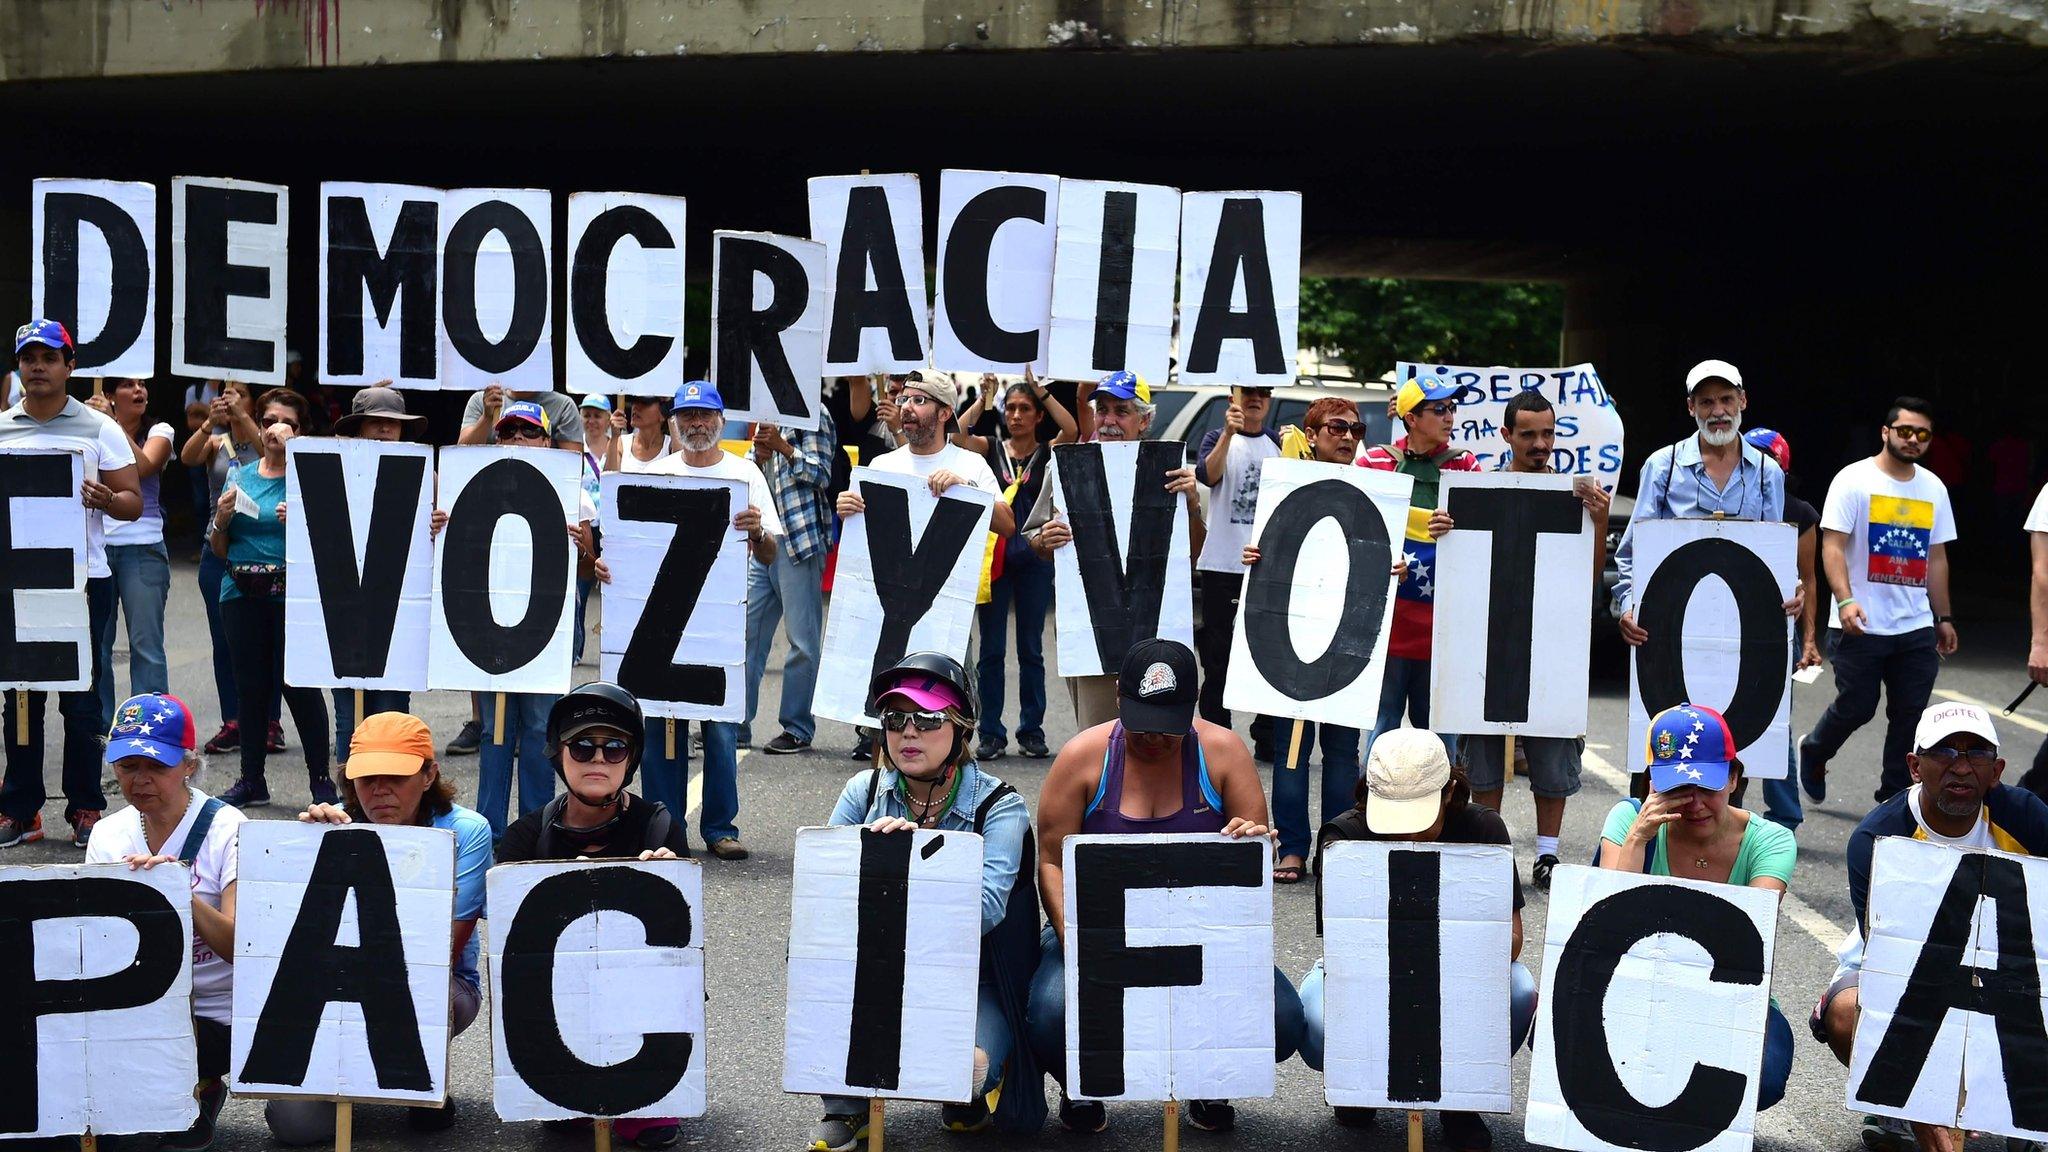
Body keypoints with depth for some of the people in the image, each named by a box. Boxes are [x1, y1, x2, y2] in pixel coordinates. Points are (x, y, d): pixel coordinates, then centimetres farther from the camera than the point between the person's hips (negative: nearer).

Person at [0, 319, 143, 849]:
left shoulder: (99, 429, 4)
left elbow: (133, 502, 2)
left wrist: (105, 499, -20)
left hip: (83, 580, -2)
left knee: (81, 697, 1)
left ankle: (85, 807, 9)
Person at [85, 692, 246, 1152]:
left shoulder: (228, 829, -10)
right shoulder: (109, 835, 5)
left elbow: (239, 948, -19)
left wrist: (182, 893, -34)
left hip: (217, 1014, -4)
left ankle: (195, 1093, 6)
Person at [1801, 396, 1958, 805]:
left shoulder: (1934, 488, 11)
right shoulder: (1854, 480, -6)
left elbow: (1936, 557, 18)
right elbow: (1832, 545, -12)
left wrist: (1943, 618, 16)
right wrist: (1845, 600, -24)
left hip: (1917, 629, 5)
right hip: (1863, 626, -5)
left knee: (1910, 714, 4)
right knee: (1856, 708, 0)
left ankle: (1895, 797, 14)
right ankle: (1814, 752, 30)